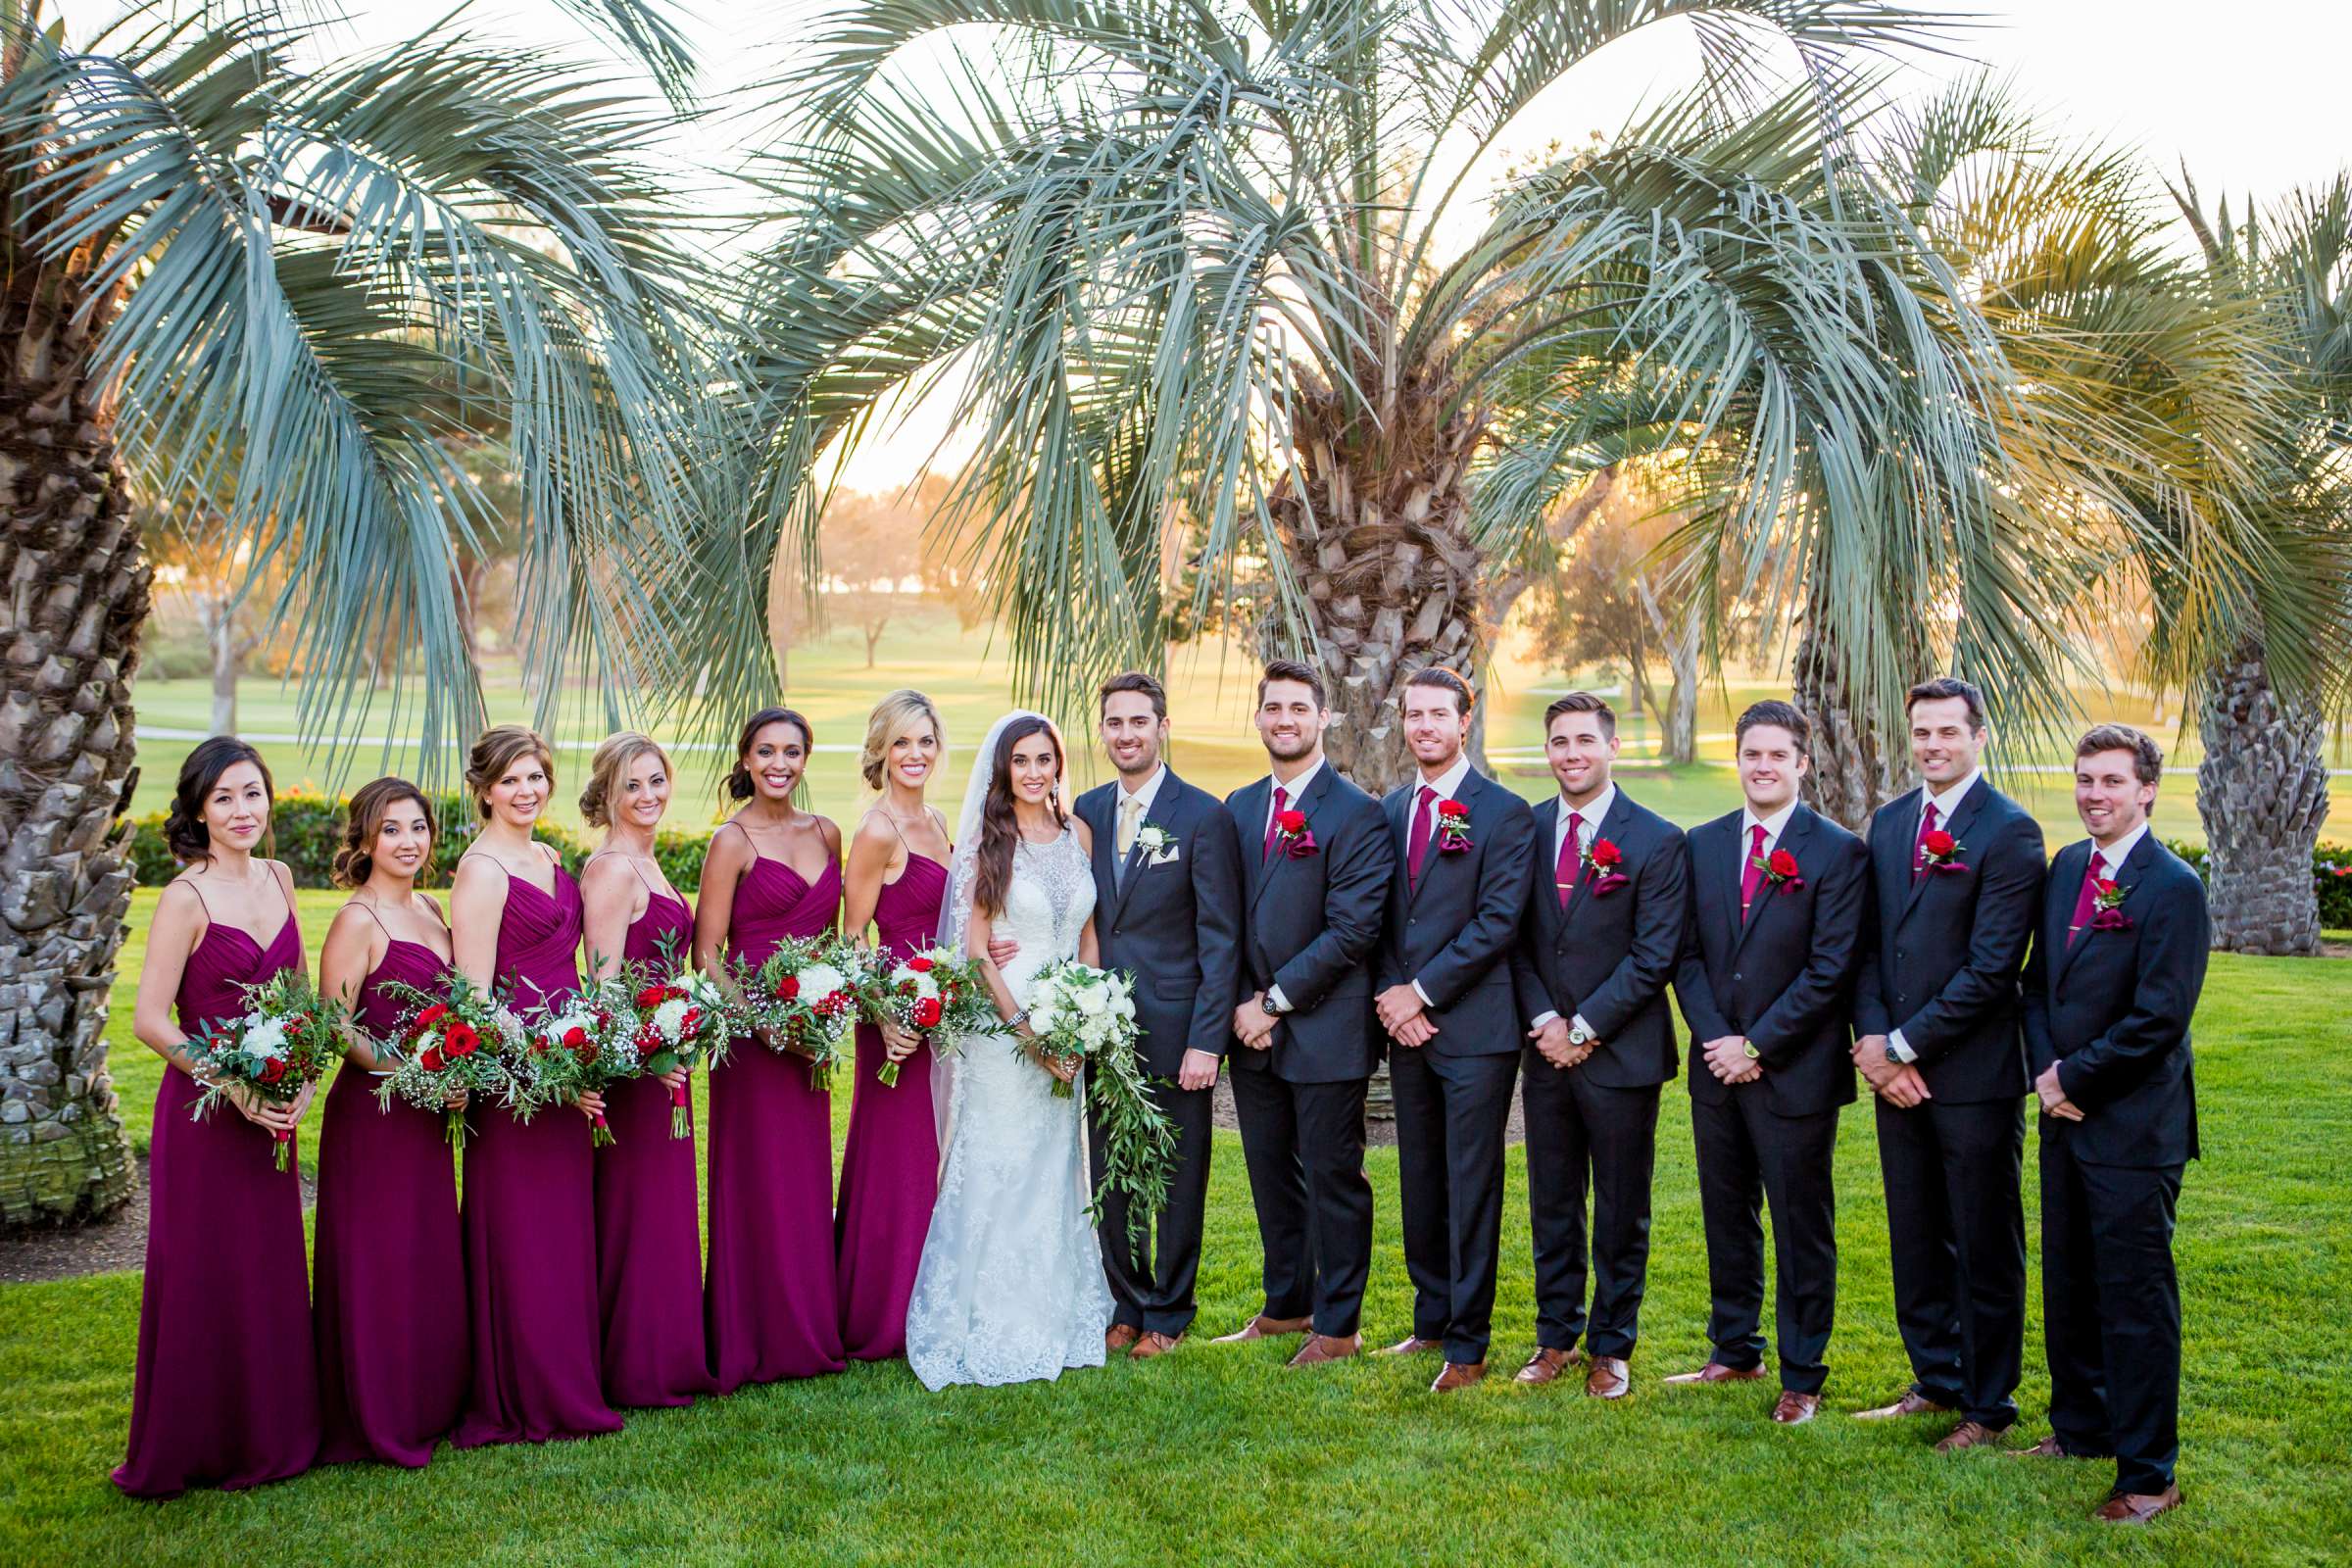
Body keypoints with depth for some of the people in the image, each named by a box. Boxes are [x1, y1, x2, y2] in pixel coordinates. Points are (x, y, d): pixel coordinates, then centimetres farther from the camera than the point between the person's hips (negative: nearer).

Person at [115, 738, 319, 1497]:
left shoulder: (278, 879, 6)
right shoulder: (186, 898, -12)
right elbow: (150, 1021, -14)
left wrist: (302, 1077, -2)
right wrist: (234, 1087, -19)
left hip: (271, 1112, 6)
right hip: (204, 1111, -6)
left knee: (272, 1272, 13)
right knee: (205, 1277, 3)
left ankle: (270, 1434, 26)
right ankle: (196, 1449, 18)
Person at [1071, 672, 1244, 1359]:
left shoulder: (1204, 816, -7)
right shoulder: (1085, 813, 7)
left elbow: (1220, 939, -8)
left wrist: (1206, 1041, -13)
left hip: (1175, 1030, -4)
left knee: (1178, 1178, 8)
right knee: (1109, 1177, 11)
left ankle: (1168, 1314, 23)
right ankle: (1128, 1303, 27)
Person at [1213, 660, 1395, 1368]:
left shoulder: (1356, 815, -10)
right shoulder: (1238, 808, 10)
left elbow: (1352, 930, -16)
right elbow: (1227, 918, 12)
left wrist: (1276, 1002, -15)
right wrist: (1242, 1005, -1)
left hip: (1325, 1031, -6)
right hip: (1253, 1029, 6)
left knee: (1333, 1179, 4)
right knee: (1271, 1174, 15)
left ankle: (1338, 1326, 16)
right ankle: (1286, 1307, 31)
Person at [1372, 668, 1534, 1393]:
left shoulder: (1504, 813, -6)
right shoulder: (1389, 810, 12)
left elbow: (1497, 921, -13)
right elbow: (1377, 918, 12)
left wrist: (1422, 992, -14)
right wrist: (1390, 996, -3)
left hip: (1475, 1029, -6)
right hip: (1407, 1029, 6)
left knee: (1472, 1189, -1)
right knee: (1420, 1183, 13)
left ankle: (1467, 1345, 7)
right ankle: (1431, 1321, 26)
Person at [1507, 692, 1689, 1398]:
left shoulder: (1656, 841, -6)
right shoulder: (1526, 831, 6)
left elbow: (1654, 956, -10)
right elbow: (1516, 941, 7)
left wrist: (1585, 1027, -12)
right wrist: (1543, 1020, -7)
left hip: (1620, 1054, -4)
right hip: (1546, 1051, 4)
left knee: (1622, 1213, 7)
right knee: (1551, 1206, 12)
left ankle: (1611, 1347, 19)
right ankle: (1556, 1337, 24)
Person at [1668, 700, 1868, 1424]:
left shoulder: (1838, 852, -7)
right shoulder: (1703, 845, 7)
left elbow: (1831, 970, -12)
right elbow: (1688, 954, 6)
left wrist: (1756, 1045, -14)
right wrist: (1716, 1038, -7)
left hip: (1794, 1072, -5)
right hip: (1718, 1067, 5)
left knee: (1802, 1229, 5)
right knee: (1726, 1219, 15)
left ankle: (1801, 1376, 16)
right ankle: (1734, 1351, 30)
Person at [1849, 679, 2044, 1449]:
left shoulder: (2009, 831, -11)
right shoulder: (1888, 822, 10)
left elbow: (1991, 968, -16)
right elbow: (1869, 944, 9)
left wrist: (1903, 1044, -15)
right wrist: (1874, 1039, -5)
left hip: (1973, 1074, -6)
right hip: (1896, 1068, 6)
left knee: (1985, 1249, 6)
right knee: (1915, 1240, 16)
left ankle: (1987, 1406, 19)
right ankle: (1936, 1380, 31)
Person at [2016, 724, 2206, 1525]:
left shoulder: (2173, 887, -14)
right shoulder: (2066, 867, 9)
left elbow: (2159, 1018, -18)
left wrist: (2073, 1076, -12)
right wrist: (2044, 1069, -2)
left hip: (2132, 1127, -7)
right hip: (2067, 1115, 7)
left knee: (2136, 1299, 1)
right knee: (2068, 1286, 17)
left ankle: (2148, 1474, 11)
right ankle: (2080, 1427, 33)